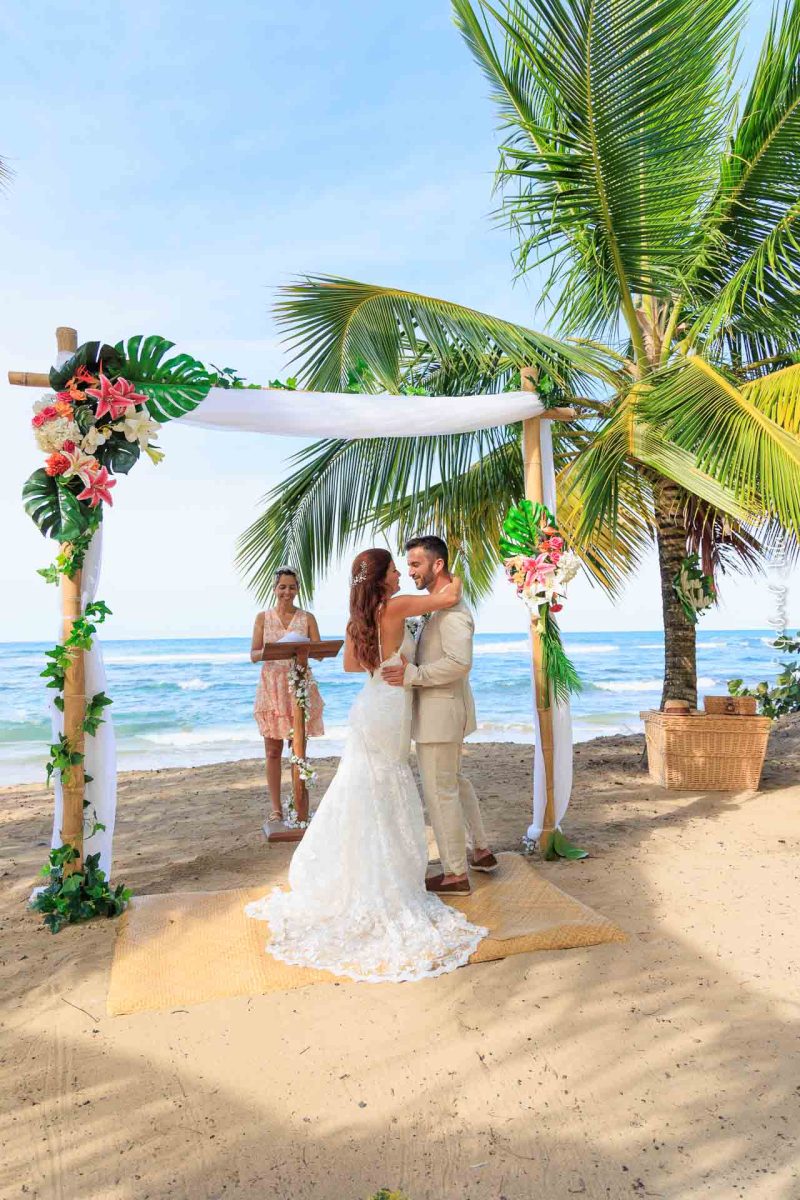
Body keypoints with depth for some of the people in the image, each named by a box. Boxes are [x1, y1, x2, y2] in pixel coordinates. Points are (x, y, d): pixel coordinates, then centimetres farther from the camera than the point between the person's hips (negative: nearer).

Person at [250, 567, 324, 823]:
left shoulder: (307, 618, 5)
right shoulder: (263, 617, 5)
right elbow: (253, 655, 1)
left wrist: (306, 651, -21)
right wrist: (268, 652, -21)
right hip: (272, 685, 0)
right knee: (273, 750, 2)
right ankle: (275, 807, 12)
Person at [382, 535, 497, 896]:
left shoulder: (452, 609, -21)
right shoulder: (442, 604, 12)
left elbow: (460, 662, -31)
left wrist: (412, 675, -30)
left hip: (440, 712, -11)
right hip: (446, 709, 11)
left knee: (440, 792, 1)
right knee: (454, 780, 24)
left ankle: (455, 875, 16)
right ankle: (482, 851, 39)